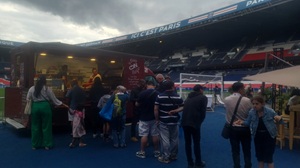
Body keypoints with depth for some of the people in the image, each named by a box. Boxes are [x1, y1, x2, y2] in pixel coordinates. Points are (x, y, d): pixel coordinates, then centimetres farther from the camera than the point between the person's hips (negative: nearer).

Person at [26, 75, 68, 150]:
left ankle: (35, 145, 20)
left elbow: (28, 100, 8)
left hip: (35, 107, 3)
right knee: (46, 126, 6)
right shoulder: (47, 89, -3)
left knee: (35, 126, 13)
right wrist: (63, 104, 11)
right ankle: (47, 145, 12)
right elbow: (54, 99, 2)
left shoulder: (31, 89, 5)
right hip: (45, 107, -2)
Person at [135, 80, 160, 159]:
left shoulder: (142, 93, -13)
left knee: (144, 135, 4)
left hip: (144, 118, -3)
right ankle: (156, 151, 20)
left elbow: (137, 104, -3)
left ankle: (142, 152, 13)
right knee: (155, 135, 10)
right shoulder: (158, 93, -2)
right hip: (154, 118, 3)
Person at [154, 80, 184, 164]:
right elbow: (182, 107, 0)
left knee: (165, 140, 3)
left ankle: (165, 157, 9)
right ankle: (173, 156, 28)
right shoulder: (178, 97, -3)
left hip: (163, 121, -2)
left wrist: (157, 119, 0)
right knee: (174, 139, 15)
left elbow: (156, 109, -9)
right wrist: (175, 111, -4)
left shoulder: (159, 96, -8)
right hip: (174, 121, 2)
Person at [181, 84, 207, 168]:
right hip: (195, 123, -5)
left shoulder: (188, 97, 22)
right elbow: (203, 112, -3)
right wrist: (199, 122, 8)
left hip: (185, 122, 5)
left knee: (187, 143, 13)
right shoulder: (203, 97, 5)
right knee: (196, 143, 8)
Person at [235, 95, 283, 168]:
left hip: (269, 136, -3)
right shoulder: (251, 112, -10)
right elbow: (248, 123, 0)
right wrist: (242, 122, -21)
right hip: (258, 136, 4)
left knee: (268, 158, 4)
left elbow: (281, 121, -8)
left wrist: (279, 119, -32)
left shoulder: (270, 111, -17)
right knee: (260, 157, 18)